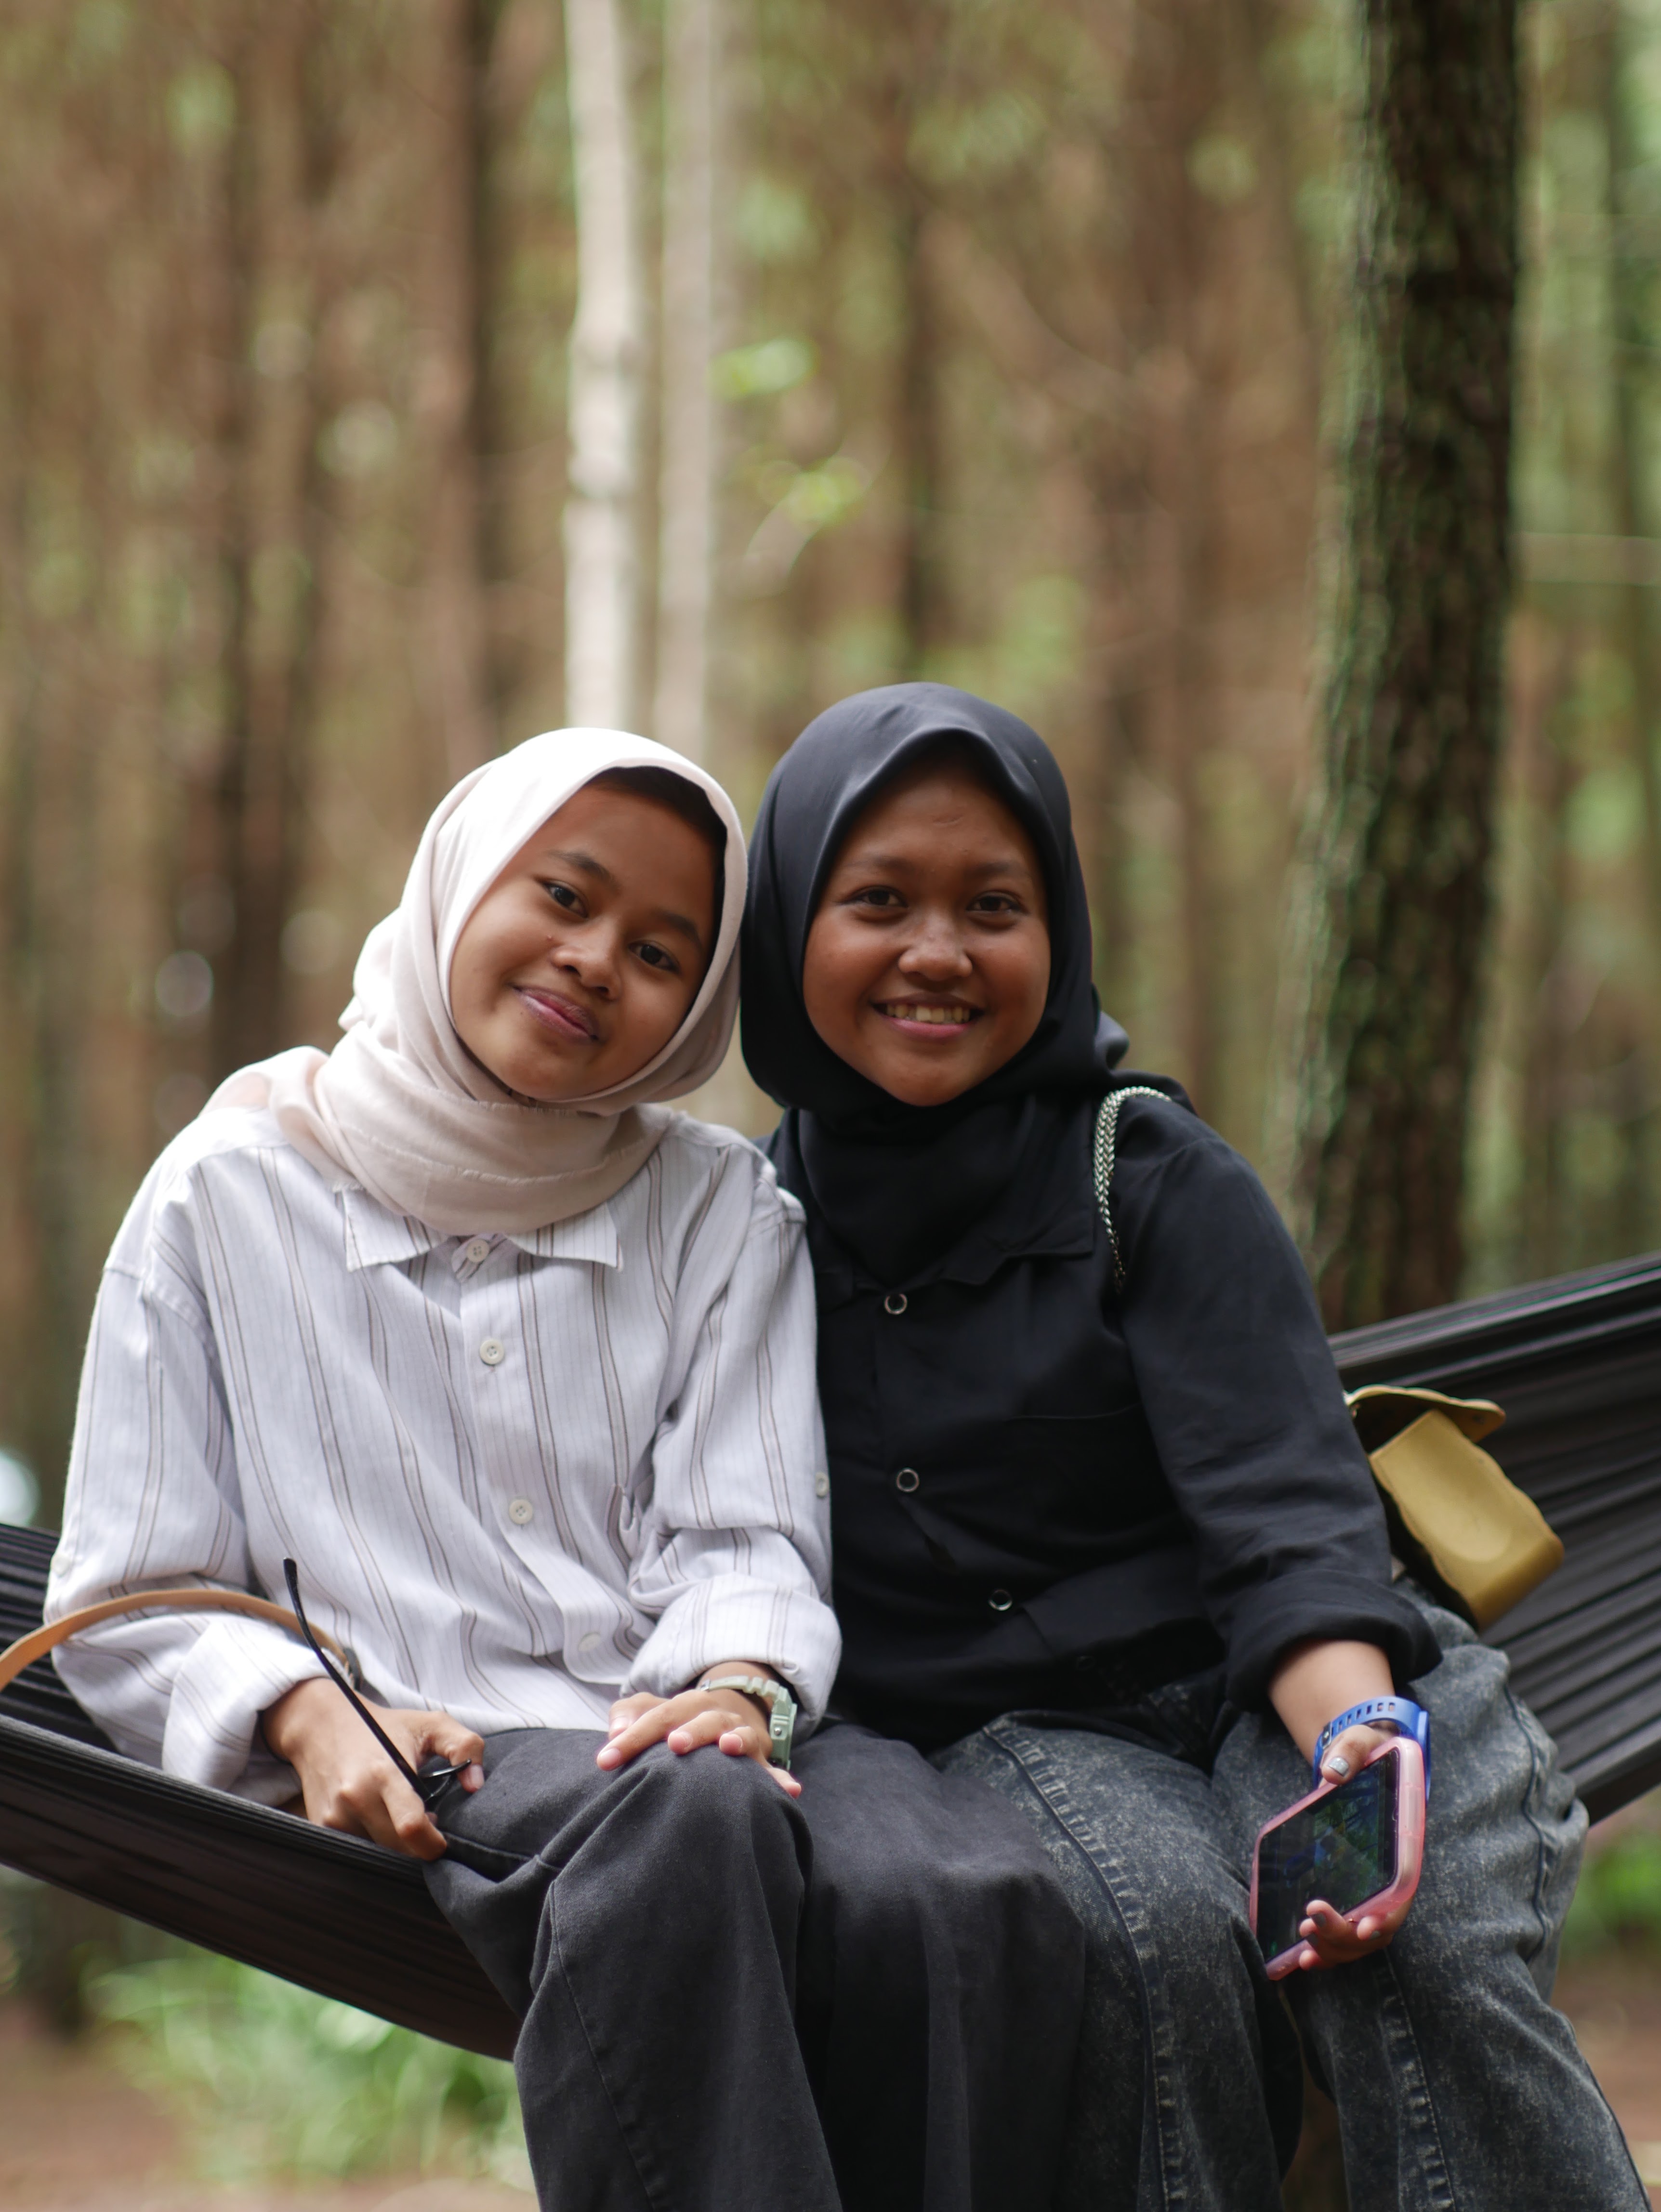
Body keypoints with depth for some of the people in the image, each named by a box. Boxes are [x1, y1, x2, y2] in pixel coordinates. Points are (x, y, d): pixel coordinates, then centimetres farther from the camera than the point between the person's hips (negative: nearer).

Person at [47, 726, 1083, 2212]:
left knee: (979, 1905, -34)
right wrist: (308, 1714, -11)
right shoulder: (230, 1196, 13)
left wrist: (740, 1686, -16)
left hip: (697, 1730, 3)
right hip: (430, 1773, -2)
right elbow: (124, 1610, 10)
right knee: (685, 1832, -39)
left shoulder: (724, 1211, 20)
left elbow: (744, 1539, 8)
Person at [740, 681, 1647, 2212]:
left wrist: (1361, 1741, -29)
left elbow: (1287, 1512, -9)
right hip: (1013, 1730, 1)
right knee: (1155, 1932, -34)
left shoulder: (1155, 1178, 2)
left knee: (1420, 1952, -32)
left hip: (1268, 1683, -1)